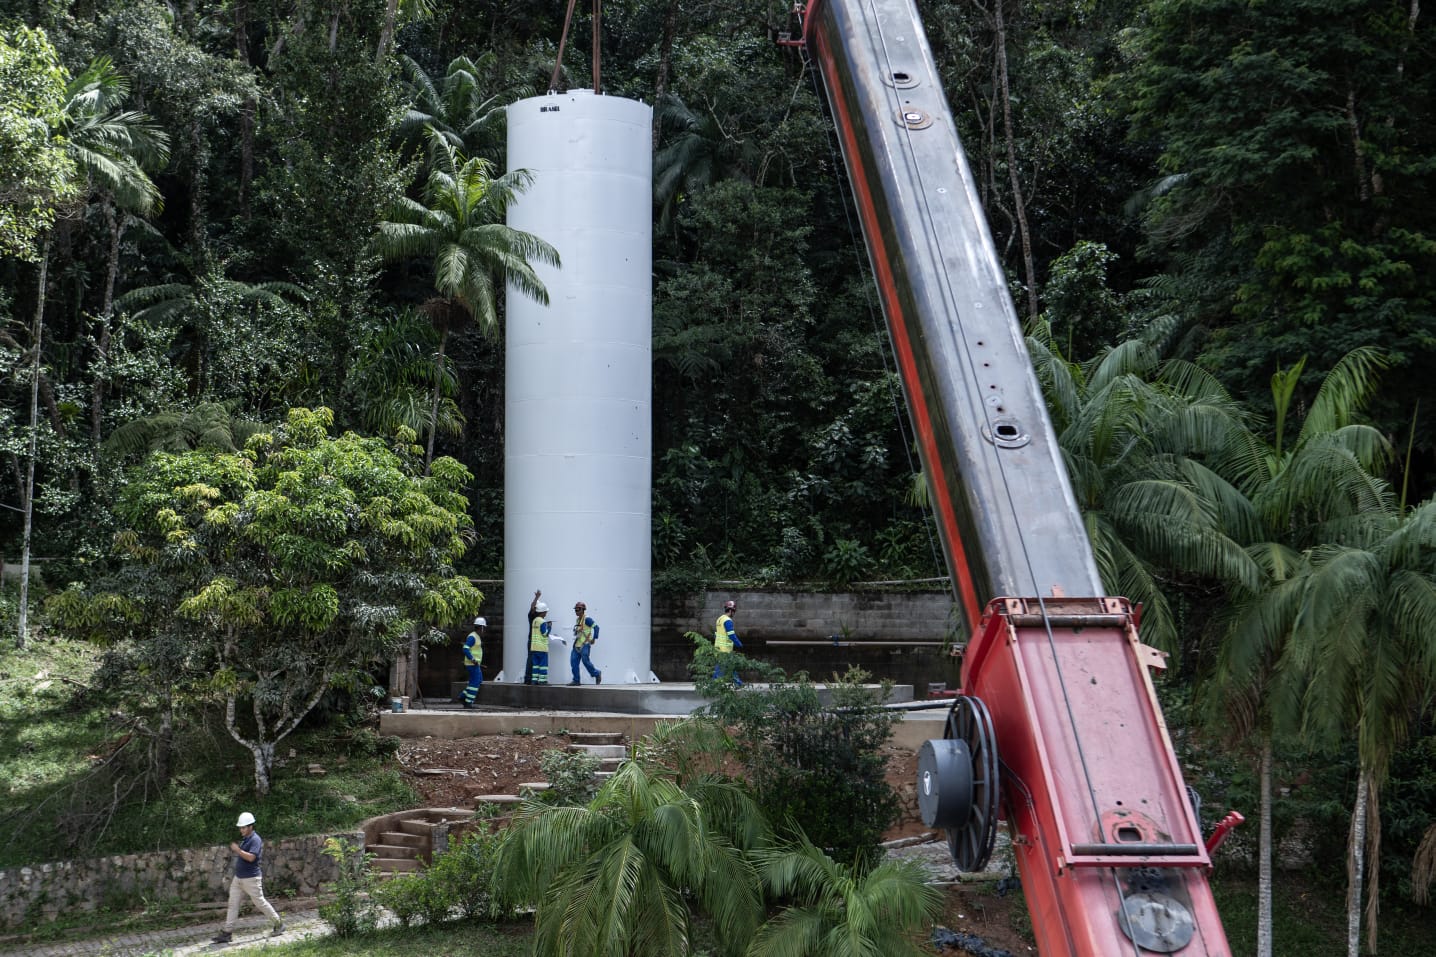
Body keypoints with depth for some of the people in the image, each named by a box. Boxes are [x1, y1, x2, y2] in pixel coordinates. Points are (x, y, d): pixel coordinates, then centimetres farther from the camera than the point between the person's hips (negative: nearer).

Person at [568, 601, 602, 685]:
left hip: (585, 644, -9)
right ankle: (576, 680, 5)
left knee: (586, 661, -9)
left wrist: (594, 638, -17)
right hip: (577, 644, 9)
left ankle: (597, 674, 13)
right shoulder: (577, 620, 15)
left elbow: (596, 627, -16)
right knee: (574, 661, 1)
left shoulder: (587, 619, -11)